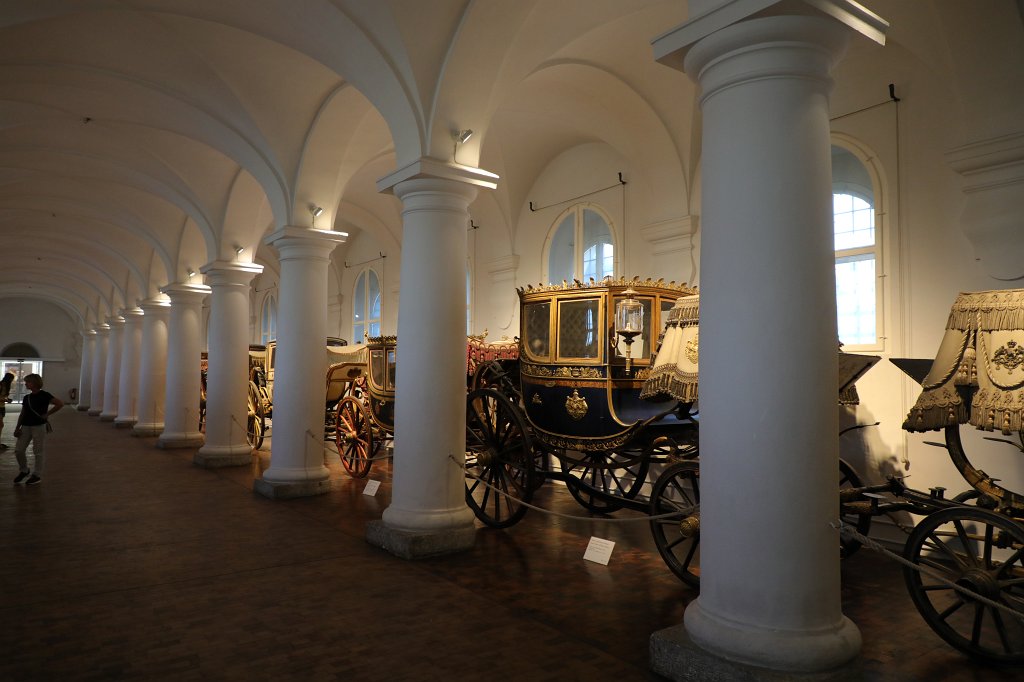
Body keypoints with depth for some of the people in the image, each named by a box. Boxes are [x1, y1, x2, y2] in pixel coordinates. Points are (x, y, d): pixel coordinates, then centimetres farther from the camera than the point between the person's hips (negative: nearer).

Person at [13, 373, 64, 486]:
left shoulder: (44, 395, -9)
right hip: (26, 426, 6)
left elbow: (60, 403, -17)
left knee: (38, 452, 1)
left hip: (39, 426, -6)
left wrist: (47, 414, -14)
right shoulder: (26, 397, 9)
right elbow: (22, 414, 13)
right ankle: (23, 470, 26)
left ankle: (37, 476, 10)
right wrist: (17, 428, 5)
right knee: (18, 450, 5)